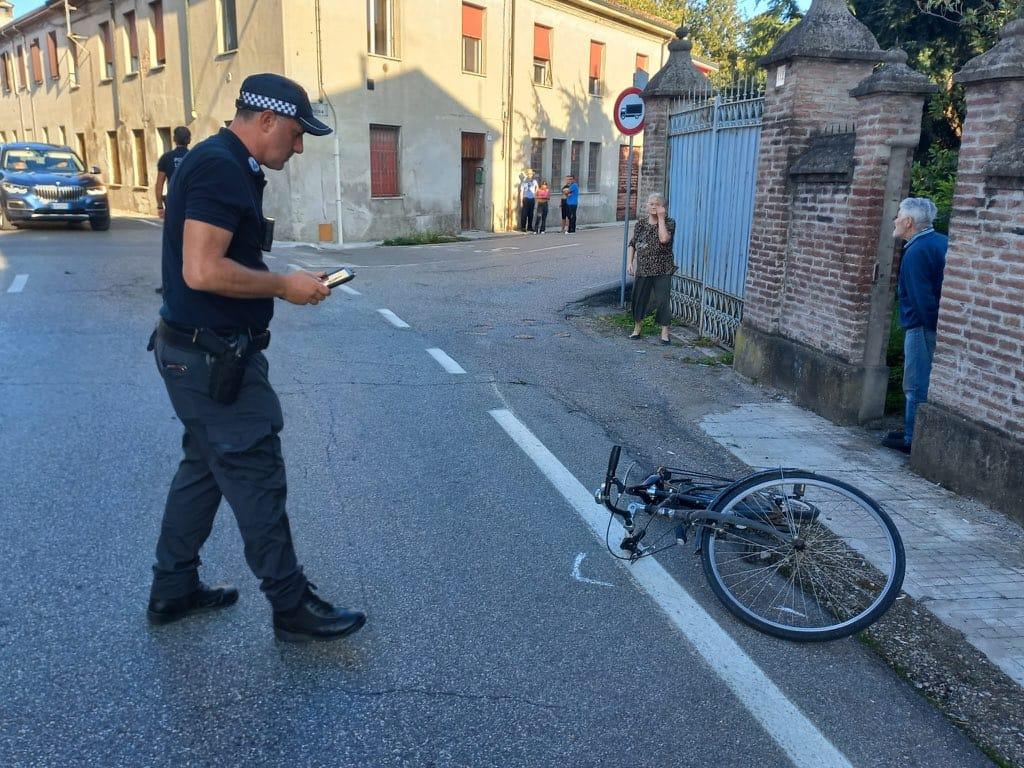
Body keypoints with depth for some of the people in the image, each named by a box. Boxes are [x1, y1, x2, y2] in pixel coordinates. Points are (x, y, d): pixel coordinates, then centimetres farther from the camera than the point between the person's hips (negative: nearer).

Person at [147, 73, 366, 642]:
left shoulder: (228, 166, 14)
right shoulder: (220, 168, -19)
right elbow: (202, 271, -28)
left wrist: (282, 286, 9)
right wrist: (285, 286, -18)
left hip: (203, 353, 11)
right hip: (211, 357, -11)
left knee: (205, 466, 19)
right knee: (257, 477, -1)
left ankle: (173, 590, 33)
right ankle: (293, 606, 13)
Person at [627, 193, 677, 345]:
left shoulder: (669, 222, -5)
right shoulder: (640, 223, 5)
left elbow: (664, 239, -24)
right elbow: (632, 244, 12)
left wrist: (661, 218, -18)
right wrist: (630, 262, 4)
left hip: (662, 270, -3)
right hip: (643, 268, 3)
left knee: (662, 300, -2)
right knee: (639, 298, 11)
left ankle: (665, 333, 7)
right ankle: (637, 328, 28)